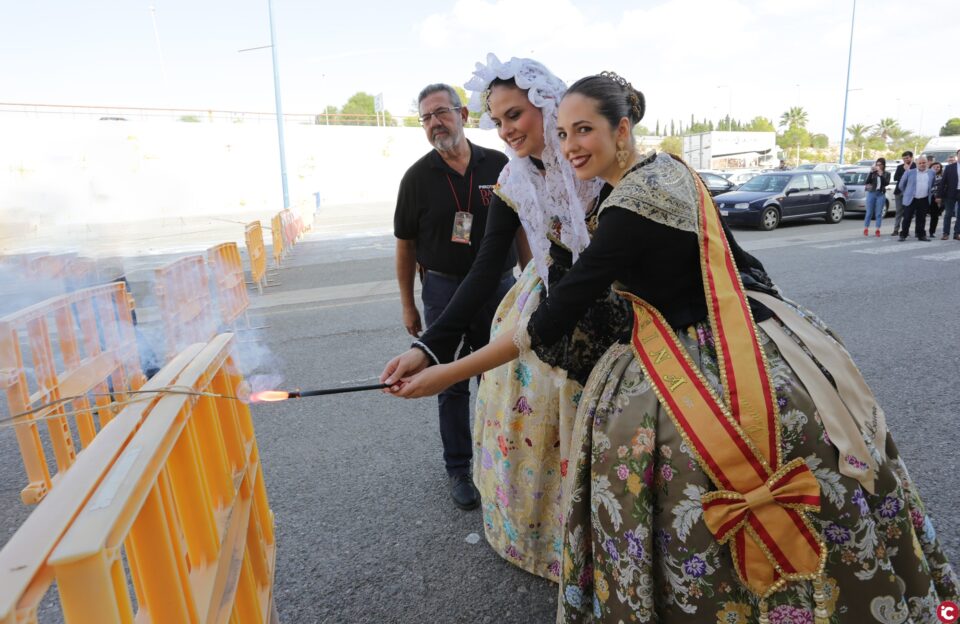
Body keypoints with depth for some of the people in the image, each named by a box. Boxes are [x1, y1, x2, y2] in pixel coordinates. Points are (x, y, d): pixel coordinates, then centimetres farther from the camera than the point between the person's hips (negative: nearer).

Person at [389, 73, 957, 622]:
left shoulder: (635, 202, -23)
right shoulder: (667, 169, 6)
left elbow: (558, 313, -24)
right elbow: (737, 259, 15)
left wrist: (447, 373, -20)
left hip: (711, 364, -10)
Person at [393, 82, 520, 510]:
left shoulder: (499, 165, 1)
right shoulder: (418, 177, -2)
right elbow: (405, 244, 2)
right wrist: (408, 305, 2)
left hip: (499, 287, 2)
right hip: (445, 291, -1)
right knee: (452, 384, 9)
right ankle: (458, 469, 25)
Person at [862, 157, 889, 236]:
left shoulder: (886, 174, 6)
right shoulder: (872, 173, 5)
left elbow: (886, 183, -9)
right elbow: (866, 182, -7)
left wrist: (881, 174, -16)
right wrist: (871, 172, -14)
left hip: (881, 194, 0)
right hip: (871, 193, 0)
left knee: (879, 213, 1)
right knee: (869, 213, 0)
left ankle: (877, 230, 4)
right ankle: (866, 229, 7)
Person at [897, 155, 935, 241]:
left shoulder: (931, 173, 8)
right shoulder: (909, 172, -2)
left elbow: (933, 186, 22)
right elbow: (901, 185, 6)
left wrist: (930, 193, 16)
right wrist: (906, 193, 12)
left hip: (924, 200, 3)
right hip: (911, 200, -3)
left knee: (921, 219, 7)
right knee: (907, 218, -3)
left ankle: (921, 235, 14)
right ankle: (903, 235, 4)